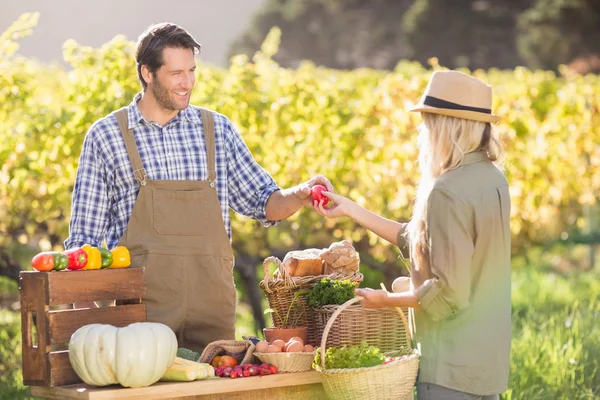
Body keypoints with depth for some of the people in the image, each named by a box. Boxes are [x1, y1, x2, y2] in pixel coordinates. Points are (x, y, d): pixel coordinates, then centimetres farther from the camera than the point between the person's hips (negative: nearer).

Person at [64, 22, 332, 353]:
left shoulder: (217, 130, 10)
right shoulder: (105, 135, 3)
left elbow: (263, 203, 15)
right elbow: (84, 237, 5)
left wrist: (300, 195, -5)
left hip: (212, 309, 3)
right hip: (143, 309, -2)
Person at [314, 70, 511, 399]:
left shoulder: (447, 192, -21)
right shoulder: (492, 178, 7)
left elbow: (449, 292, -23)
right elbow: (416, 238, 14)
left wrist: (387, 300, -7)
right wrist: (349, 208, 18)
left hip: (453, 366, -9)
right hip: (488, 357, 9)